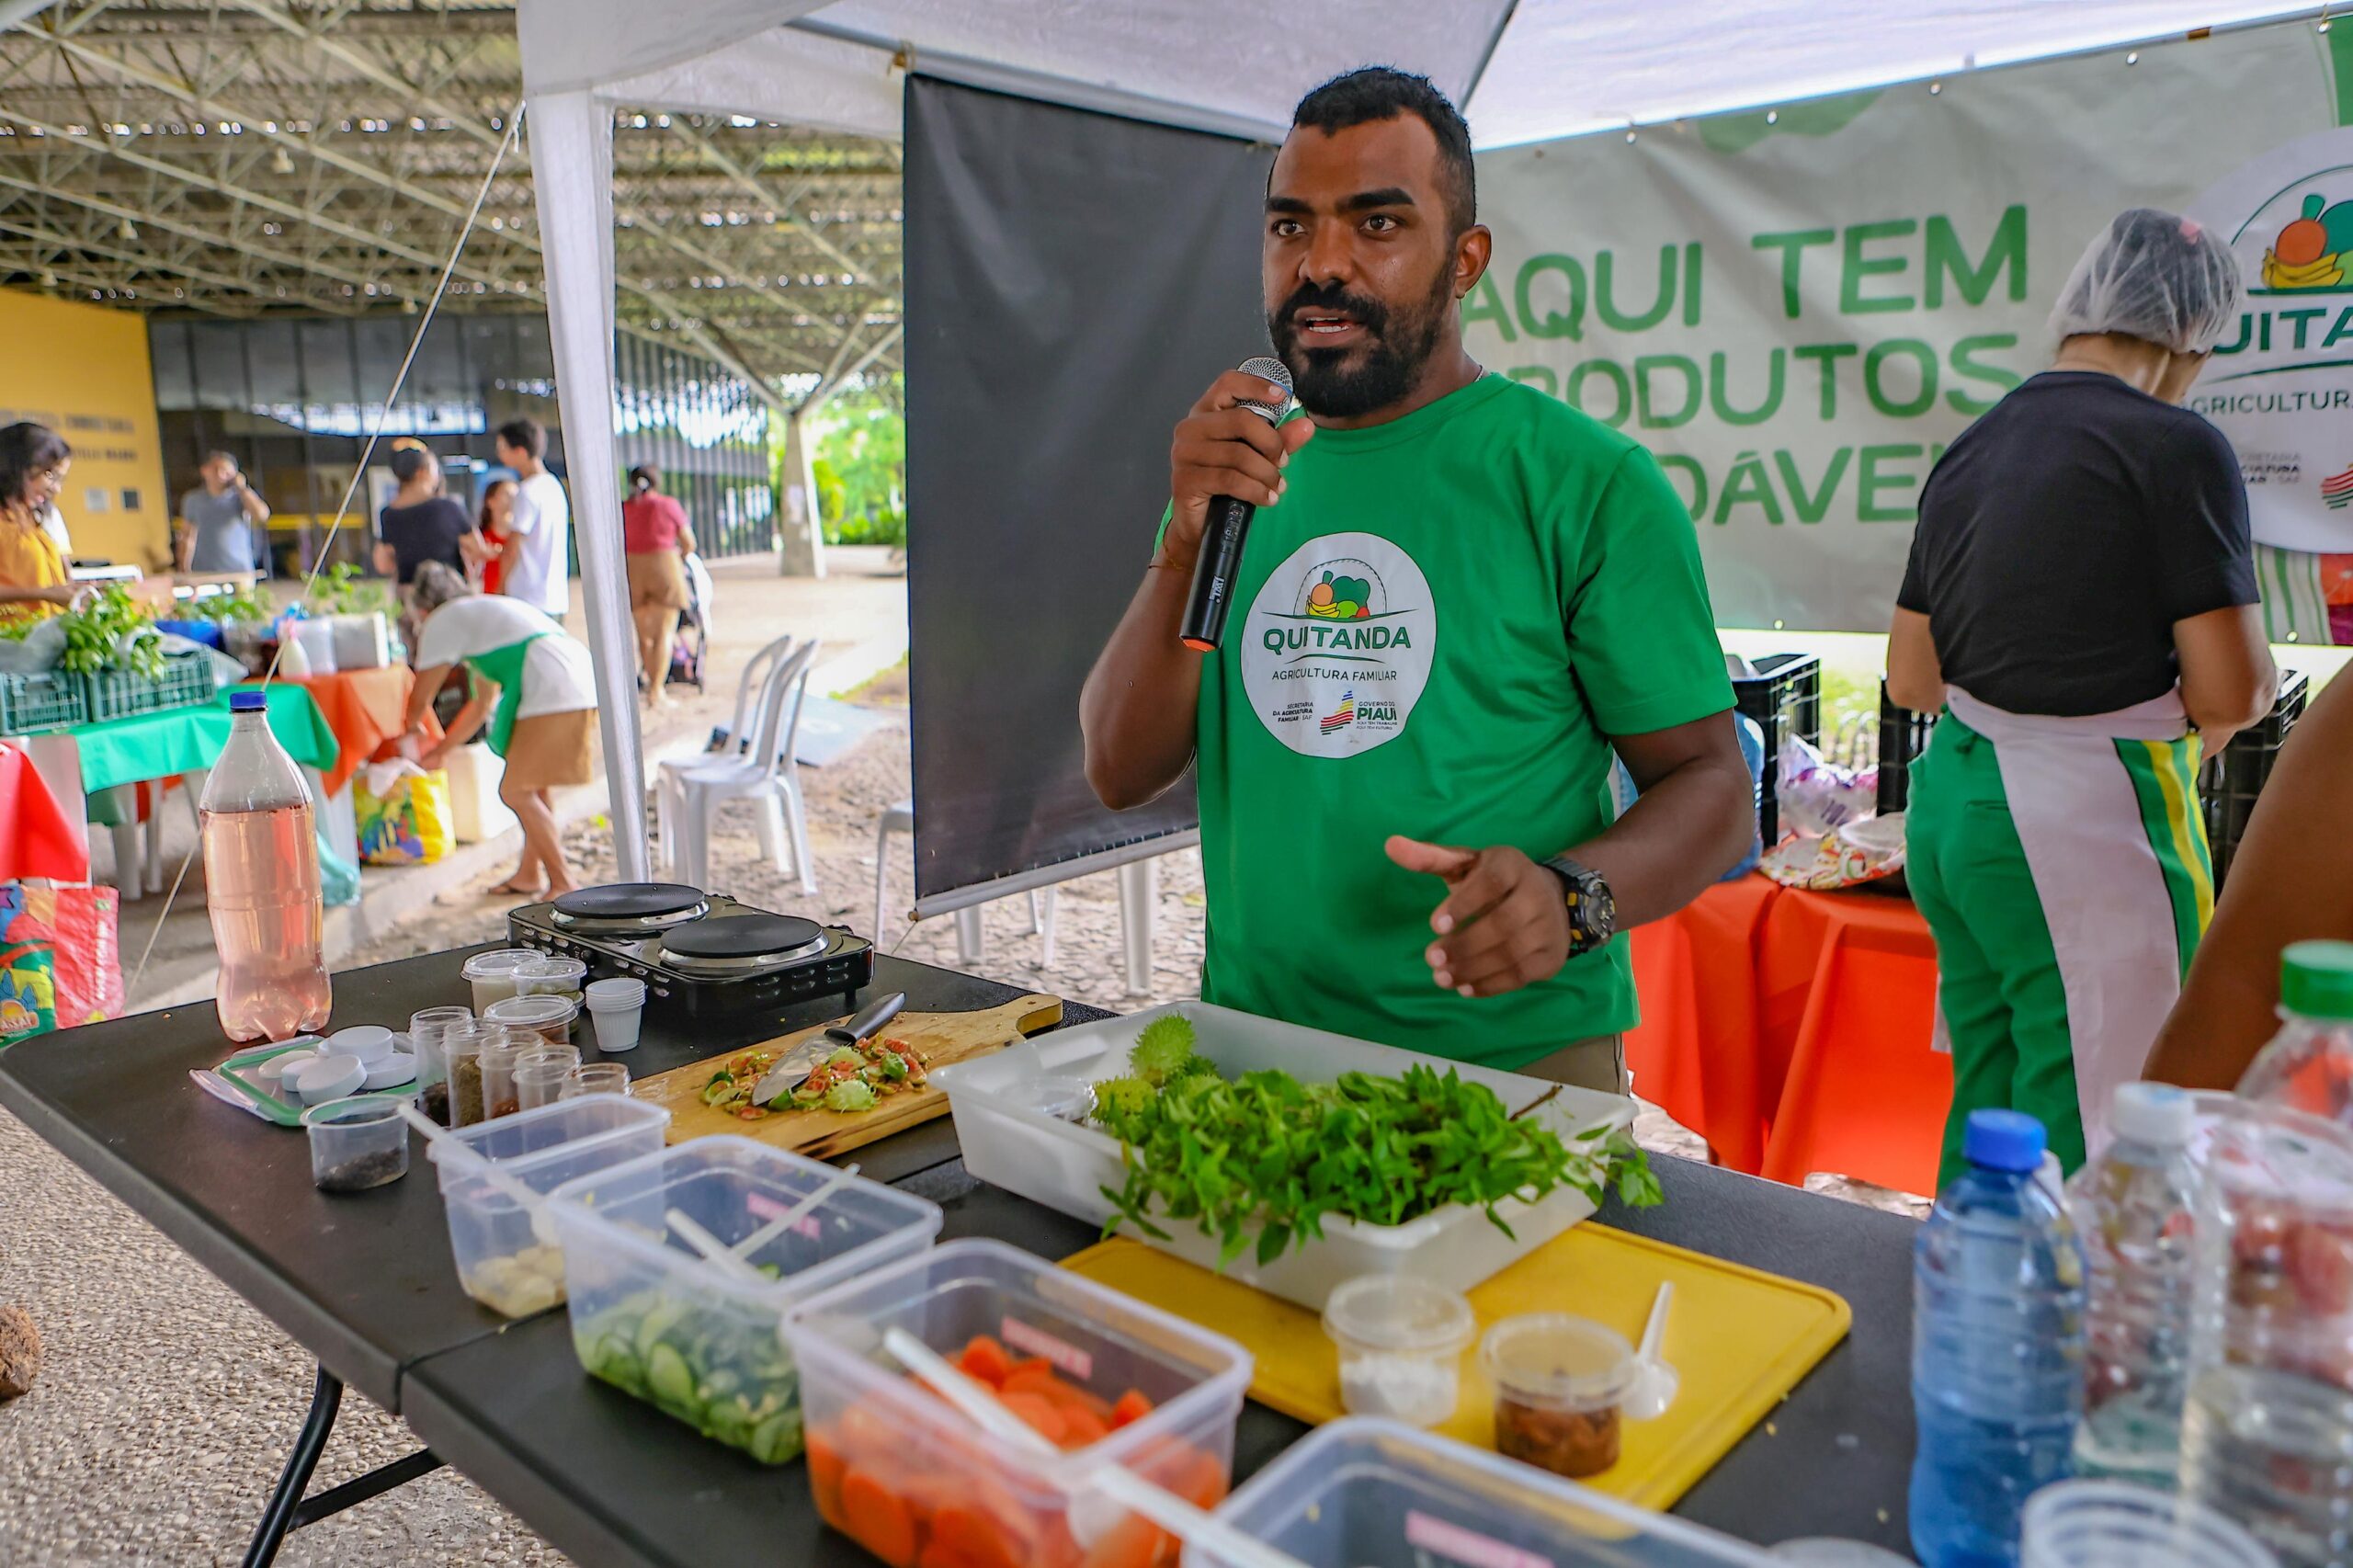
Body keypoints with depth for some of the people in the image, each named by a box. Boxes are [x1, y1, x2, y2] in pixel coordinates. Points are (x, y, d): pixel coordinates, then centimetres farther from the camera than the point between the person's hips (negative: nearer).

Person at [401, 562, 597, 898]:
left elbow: (420, 699, 14)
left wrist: (413, 728, 36)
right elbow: (483, 703, 40)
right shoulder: (482, 613, 35)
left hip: (553, 691, -9)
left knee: (516, 791, -2)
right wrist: (442, 750, 46)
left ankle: (564, 883, -2)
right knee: (533, 785, 21)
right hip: (584, 683, 9)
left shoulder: (442, 621, 9)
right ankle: (530, 873, 29)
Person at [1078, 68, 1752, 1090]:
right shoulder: (1238, 472, 5)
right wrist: (1187, 541, -15)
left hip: (1514, 1060, -3)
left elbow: (1711, 785, -7)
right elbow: (1121, 772, -1)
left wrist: (1571, 894, -27)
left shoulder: (1589, 483, -8)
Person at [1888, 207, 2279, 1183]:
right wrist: (2197, 713, 10)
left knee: (1986, 1115, 17)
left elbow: (1910, 679, 14)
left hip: (1951, 800, 8)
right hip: (2090, 821, -7)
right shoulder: (2177, 448, -9)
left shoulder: (1970, 452, 11)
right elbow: (2233, 690, -11)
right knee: (2092, 1160, 2)